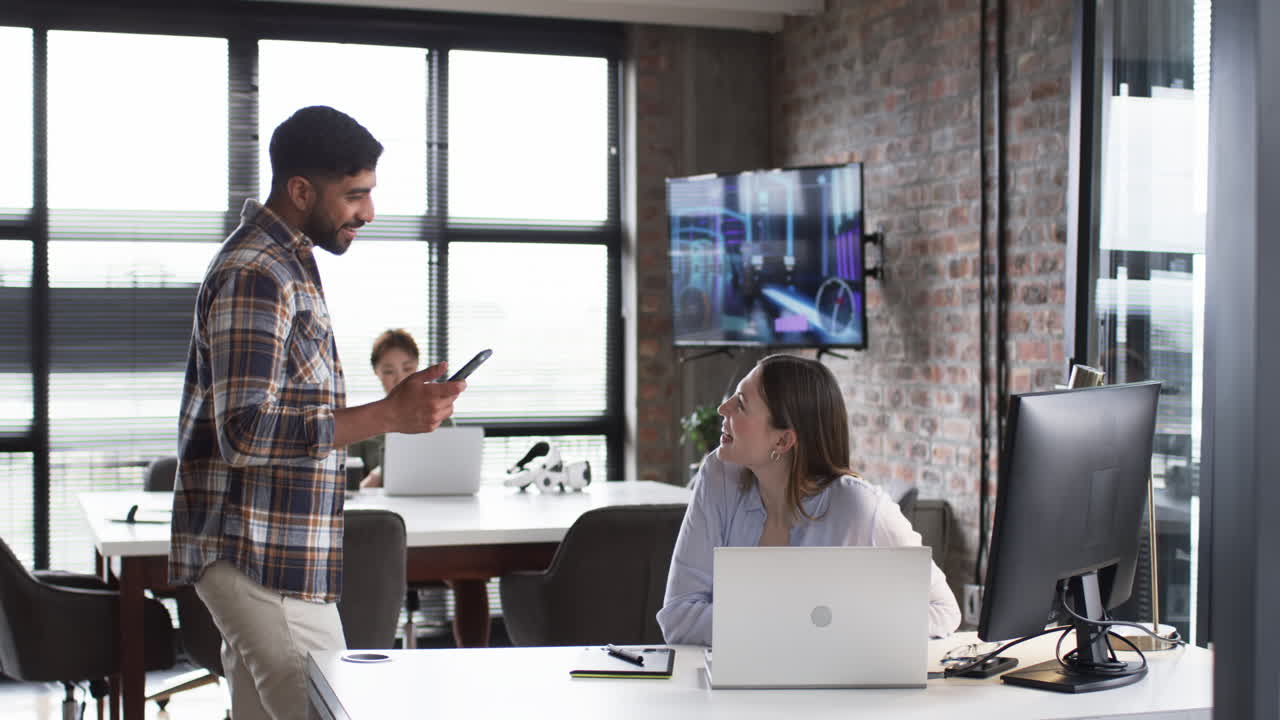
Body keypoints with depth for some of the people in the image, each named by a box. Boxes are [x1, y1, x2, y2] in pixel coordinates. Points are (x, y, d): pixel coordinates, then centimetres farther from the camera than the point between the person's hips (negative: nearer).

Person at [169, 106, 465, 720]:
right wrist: (390, 415, -23)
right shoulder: (256, 276, -16)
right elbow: (246, 433, -23)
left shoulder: (284, 266, 17)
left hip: (269, 562, 10)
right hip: (262, 561, -10)